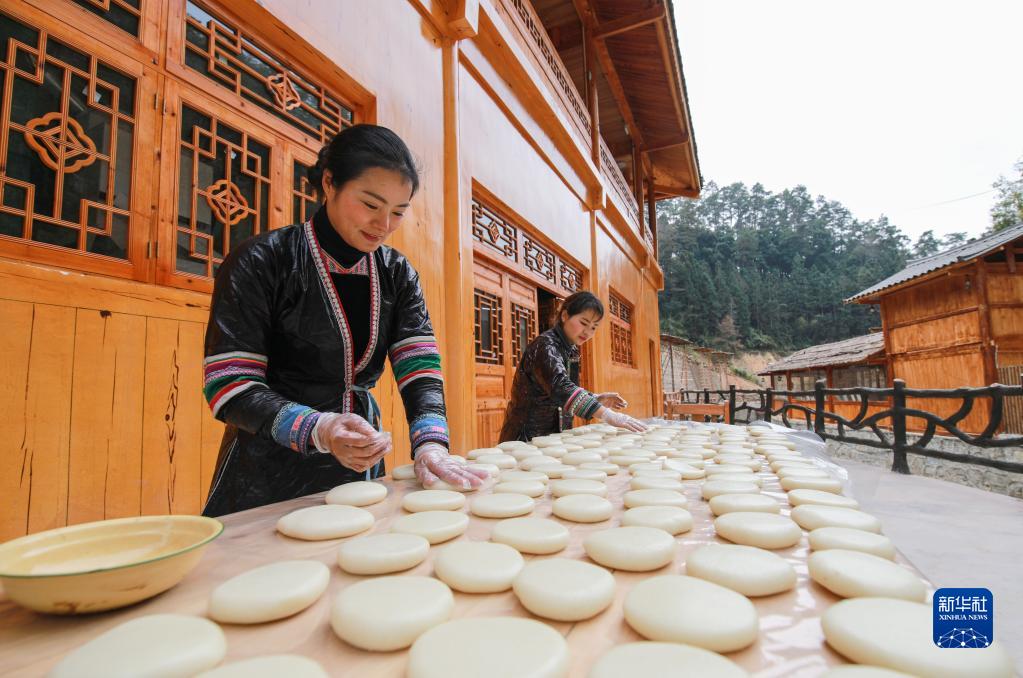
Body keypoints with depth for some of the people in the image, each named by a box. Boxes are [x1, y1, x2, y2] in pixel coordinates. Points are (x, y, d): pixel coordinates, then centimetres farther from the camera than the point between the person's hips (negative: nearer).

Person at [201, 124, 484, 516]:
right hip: (269, 472, -4)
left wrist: (430, 443, -28)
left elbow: (420, 368, -10)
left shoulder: (397, 275, -1)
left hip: (360, 469, 4)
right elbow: (231, 386, -17)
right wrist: (319, 429, -34)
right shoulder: (260, 263, -14)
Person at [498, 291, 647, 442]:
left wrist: (596, 399, -2)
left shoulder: (571, 351, 7)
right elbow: (560, 387, -35)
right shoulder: (544, 346, -19)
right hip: (527, 437, -8)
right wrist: (608, 415, -42)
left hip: (555, 436, 8)